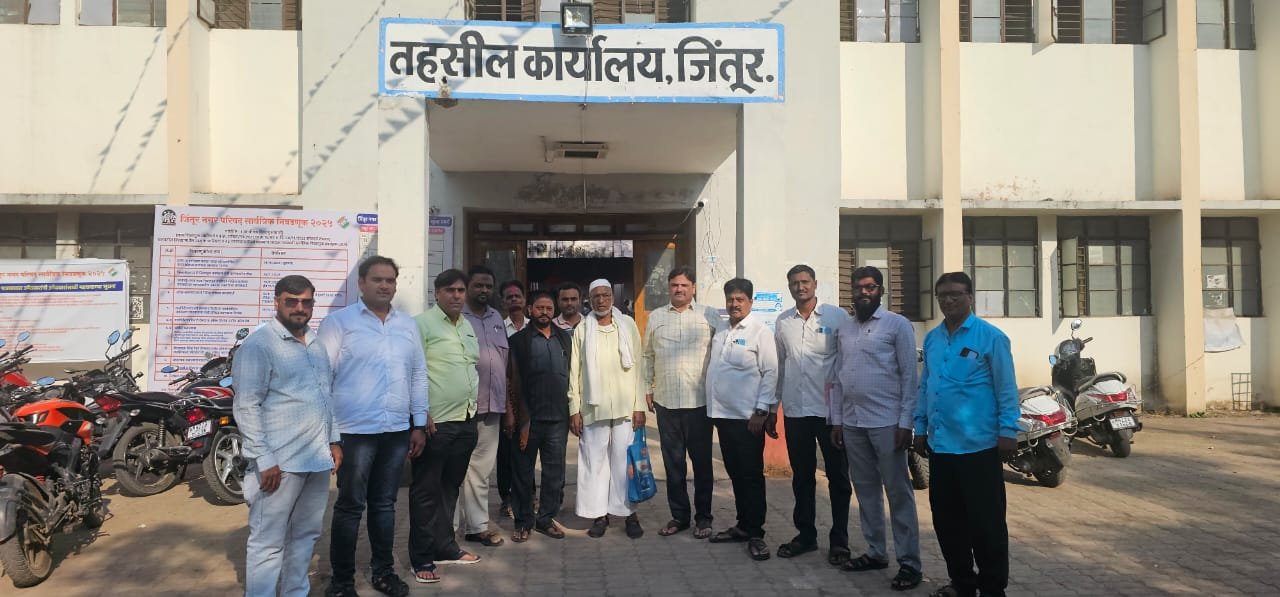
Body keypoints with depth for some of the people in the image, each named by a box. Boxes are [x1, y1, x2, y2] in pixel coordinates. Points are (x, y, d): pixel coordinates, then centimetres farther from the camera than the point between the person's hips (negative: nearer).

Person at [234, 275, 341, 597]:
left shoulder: (317, 344, 13)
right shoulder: (259, 344, -10)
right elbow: (246, 407, -14)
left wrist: (334, 441, 14)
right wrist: (264, 460, -17)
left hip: (317, 459, 7)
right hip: (280, 462, -7)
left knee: (306, 535, 17)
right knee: (268, 542, 1)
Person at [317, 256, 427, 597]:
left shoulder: (407, 325, 10)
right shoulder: (339, 322, -4)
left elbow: (418, 375, 13)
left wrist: (419, 425, 10)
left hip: (397, 430, 4)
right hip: (354, 430, -4)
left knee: (384, 504, 14)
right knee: (350, 506, 4)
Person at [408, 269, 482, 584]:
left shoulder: (467, 327, 15)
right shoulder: (423, 324, -9)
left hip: (466, 420, 7)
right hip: (435, 422, -7)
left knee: (450, 487, 16)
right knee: (426, 491, 2)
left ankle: (444, 546, 28)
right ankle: (422, 558, 11)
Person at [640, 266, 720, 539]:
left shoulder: (710, 316, 0)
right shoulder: (656, 317, 8)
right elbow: (648, 356, 14)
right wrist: (647, 389, 10)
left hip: (699, 401, -2)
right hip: (666, 401, 2)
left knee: (702, 462, 6)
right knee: (673, 462, 10)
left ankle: (703, 517, 19)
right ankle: (679, 515, 23)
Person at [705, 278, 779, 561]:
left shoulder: (760, 332, -7)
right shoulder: (720, 332, 13)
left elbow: (770, 373, -11)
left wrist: (762, 412, -15)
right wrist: (713, 409, 14)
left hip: (748, 417, -6)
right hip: (723, 414, 7)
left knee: (751, 476, 1)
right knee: (735, 473, 14)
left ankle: (755, 533, 10)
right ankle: (743, 525, 26)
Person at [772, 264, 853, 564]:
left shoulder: (837, 316, -4)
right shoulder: (783, 321, 7)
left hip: (830, 409, -3)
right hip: (795, 410, 4)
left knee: (838, 477, 7)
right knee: (801, 477, 13)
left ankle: (839, 540, 18)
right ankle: (806, 534, 26)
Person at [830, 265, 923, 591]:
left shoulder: (897, 324, -3)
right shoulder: (845, 329, 12)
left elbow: (909, 376, -7)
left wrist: (905, 423, -12)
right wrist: (836, 420, 10)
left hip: (886, 422, -5)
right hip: (852, 423, 6)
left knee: (898, 492, 0)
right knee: (865, 490, 12)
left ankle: (909, 562, 7)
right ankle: (875, 552, 24)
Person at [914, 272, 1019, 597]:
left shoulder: (991, 336, -7)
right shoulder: (931, 339, 10)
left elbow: (1006, 388, -7)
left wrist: (1008, 431, -11)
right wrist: (921, 427, 14)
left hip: (978, 445, -6)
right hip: (940, 445, 6)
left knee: (986, 521, 2)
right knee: (947, 519, 13)